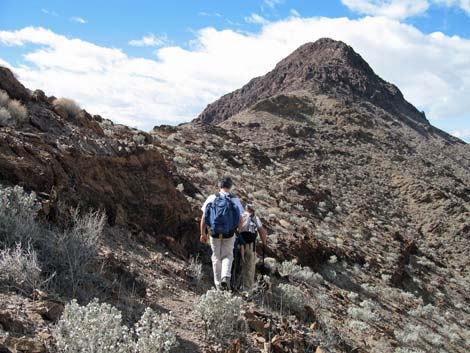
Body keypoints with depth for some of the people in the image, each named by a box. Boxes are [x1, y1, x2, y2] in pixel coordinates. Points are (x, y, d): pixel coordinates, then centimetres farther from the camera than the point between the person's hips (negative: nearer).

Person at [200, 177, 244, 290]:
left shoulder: (211, 198, -5)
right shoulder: (235, 200, -6)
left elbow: (203, 218, -3)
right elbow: (240, 220, -3)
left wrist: (202, 234, 7)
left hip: (215, 234, 1)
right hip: (229, 234, -1)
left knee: (216, 257, 16)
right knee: (227, 256, 16)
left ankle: (218, 283, 21)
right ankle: (226, 277, -6)